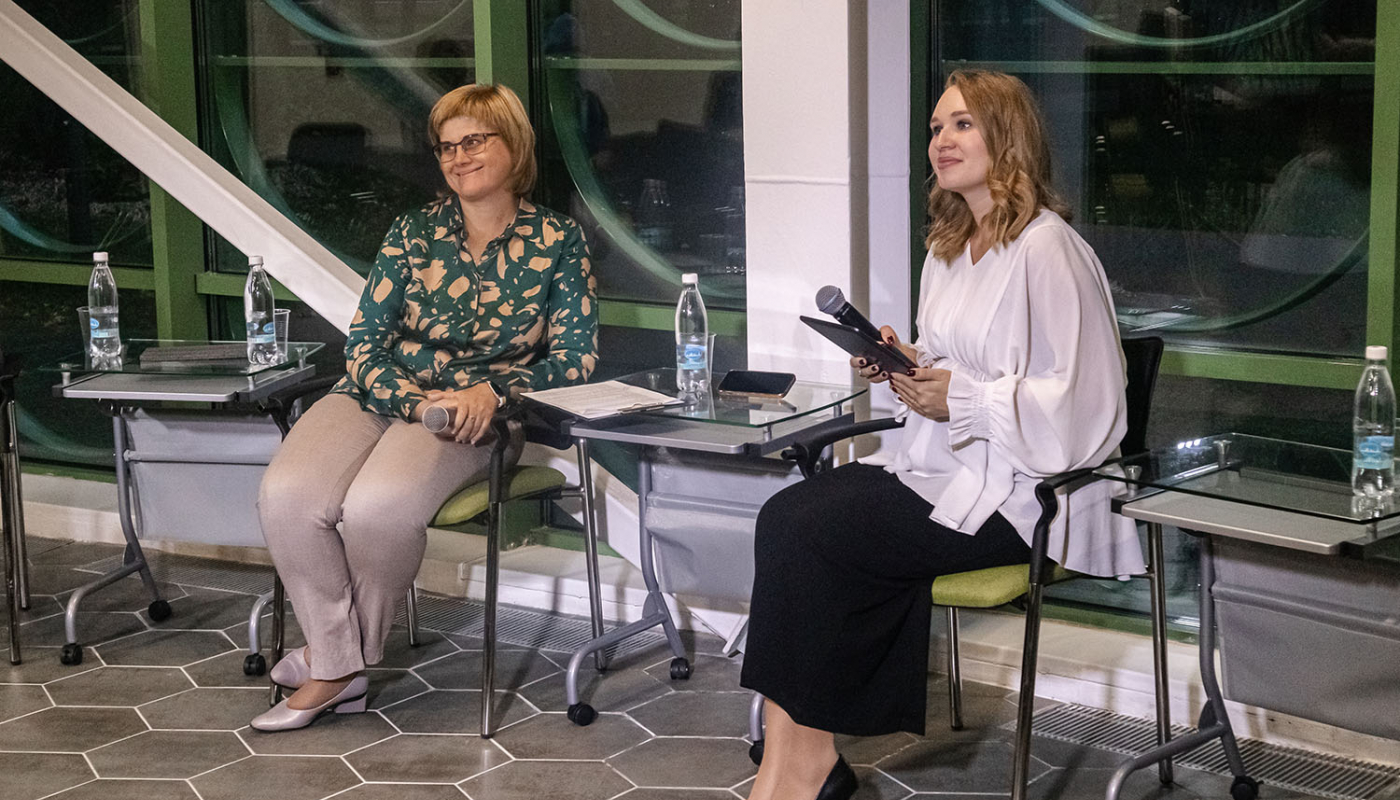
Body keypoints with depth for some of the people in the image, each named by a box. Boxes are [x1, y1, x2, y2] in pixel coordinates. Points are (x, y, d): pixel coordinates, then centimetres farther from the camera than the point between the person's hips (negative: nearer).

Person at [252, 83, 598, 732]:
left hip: (479, 415, -3)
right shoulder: (415, 232, 12)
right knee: (286, 495, -27)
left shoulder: (557, 241, 6)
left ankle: (335, 656, -7)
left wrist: (491, 392, -15)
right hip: (383, 394, 3)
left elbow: (575, 358, 2)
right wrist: (418, 400, -14)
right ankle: (341, 670, -13)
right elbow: (363, 345, 6)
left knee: (375, 505, -34)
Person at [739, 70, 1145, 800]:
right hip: (940, 468, 9)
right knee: (784, 514, -14)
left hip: (1011, 492, -9)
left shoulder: (1046, 250, -12)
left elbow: (1079, 402, -17)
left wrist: (959, 398, -20)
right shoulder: (947, 248, 17)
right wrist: (903, 363, 5)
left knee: (808, 535, -20)